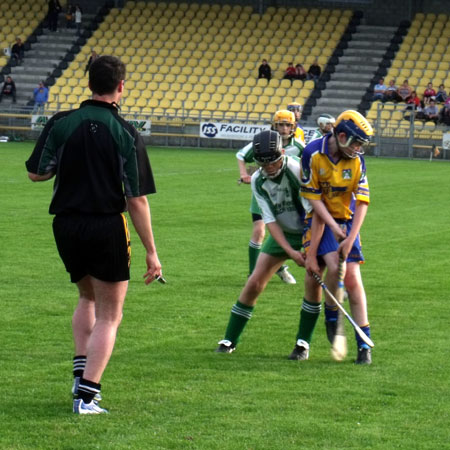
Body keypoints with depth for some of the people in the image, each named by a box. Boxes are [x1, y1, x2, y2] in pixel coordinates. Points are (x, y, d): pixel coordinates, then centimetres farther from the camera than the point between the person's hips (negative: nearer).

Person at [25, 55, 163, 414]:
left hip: (66, 225, 4)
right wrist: (151, 251, -6)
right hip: (107, 227, -4)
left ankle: (81, 371, 16)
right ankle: (87, 395, -2)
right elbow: (137, 200, -11)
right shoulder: (126, 134, -10)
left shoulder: (61, 124, -4)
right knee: (109, 315, 7)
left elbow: (36, 173, 2)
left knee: (88, 297, 28)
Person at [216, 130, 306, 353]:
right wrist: (290, 252, -23)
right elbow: (270, 220, -11)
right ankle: (229, 340, 10)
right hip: (282, 234, 4)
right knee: (254, 283, -2)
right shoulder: (258, 181, -9)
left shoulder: (296, 169, -25)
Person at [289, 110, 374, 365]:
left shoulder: (357, 160, -9)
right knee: (333, 265, -20)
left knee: (352, 278, -10)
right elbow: (314, 198, -12)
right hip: (320, 220, -2)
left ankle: (364, 346, -3)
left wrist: (350, 239, -18)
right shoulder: (313, 154, -16)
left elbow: (362, 201, -11)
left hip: (347, 221, 2)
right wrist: (333, 226, -20)